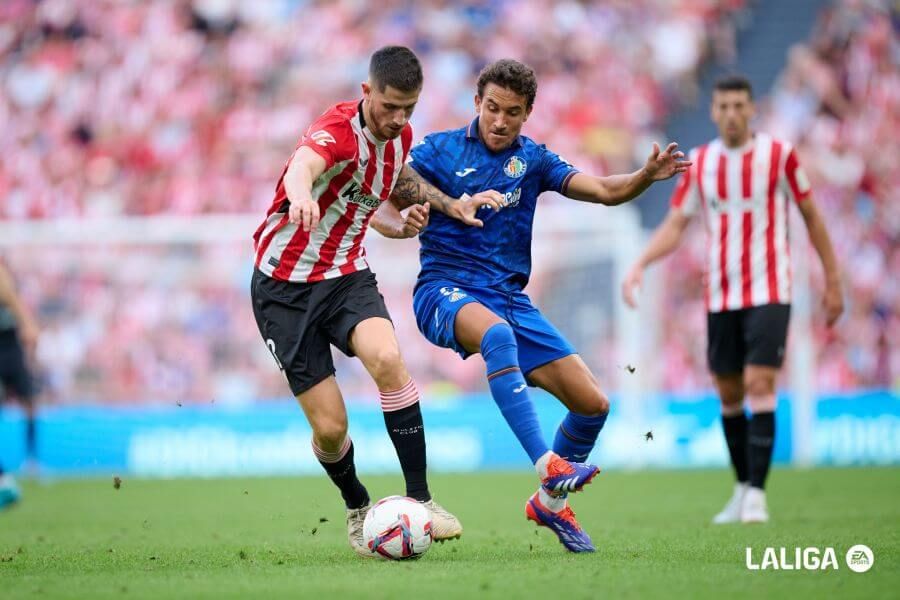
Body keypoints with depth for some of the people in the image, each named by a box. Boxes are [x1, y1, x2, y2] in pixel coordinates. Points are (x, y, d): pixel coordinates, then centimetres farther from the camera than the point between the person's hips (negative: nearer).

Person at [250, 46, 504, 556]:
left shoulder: (400, 135, 1)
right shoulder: (338, 131, -22)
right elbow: (300, 168, -47)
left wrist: (448, 203, 7)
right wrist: (301, 195, -71)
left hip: (347, 276, 5)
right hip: (285, 287, -4)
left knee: (387, 358, -29)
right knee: (330, 429, -7)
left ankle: (419, 498, -22)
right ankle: (358, 509, 25)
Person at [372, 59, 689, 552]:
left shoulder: (531, 159, 12)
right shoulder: (439, 150, 2)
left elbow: (605, 191, 5)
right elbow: (382, 211, -5)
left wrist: (648, 176, -15)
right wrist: (403, 224, -28)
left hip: (509, 299, 5)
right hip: (445, 289, -5)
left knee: (593, 404, -4)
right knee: (497, 334, -41)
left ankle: (549, 502, 21)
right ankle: (548, 465, -47)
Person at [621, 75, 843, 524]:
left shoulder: (779, 155, -4)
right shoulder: (700, 163, 5)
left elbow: (811, 215, 5)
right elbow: (674, 226, 6)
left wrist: (832, 279, 7)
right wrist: (639, 265, -10)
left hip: (769, 292, -4)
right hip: (720, 297, 4)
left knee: (759, 385, -15)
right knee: (729, 394, 8)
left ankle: (756, 495, -14)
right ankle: (743, 488, 23)